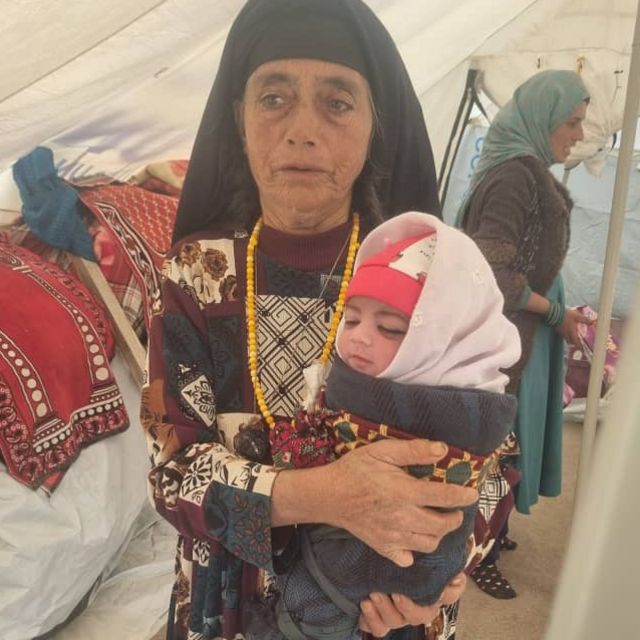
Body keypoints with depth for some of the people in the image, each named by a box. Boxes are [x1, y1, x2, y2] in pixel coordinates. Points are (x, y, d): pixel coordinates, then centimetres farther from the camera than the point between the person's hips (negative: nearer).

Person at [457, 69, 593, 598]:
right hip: (506, 336, -10)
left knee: (507, 434, 20)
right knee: (499, 438, 3)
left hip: (520, 331, 10)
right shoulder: (515, 173, -21)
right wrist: (556, 312, -15)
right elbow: (494, 271, -26)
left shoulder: (527, 169, 10)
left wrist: (554, 309, 9)